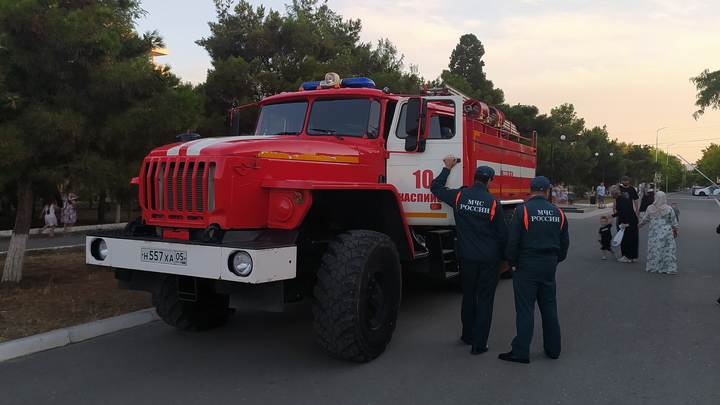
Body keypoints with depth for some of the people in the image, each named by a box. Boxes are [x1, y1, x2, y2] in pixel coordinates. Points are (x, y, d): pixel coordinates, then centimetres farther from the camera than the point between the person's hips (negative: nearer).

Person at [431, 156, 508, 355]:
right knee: (485, 299, 4)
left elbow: (436, 188, 14)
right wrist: (505, 256, 10)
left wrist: (447, 168, 22)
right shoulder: (493, 202, -8)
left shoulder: (459, 196, -3)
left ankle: (468, 335, 32)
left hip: (467, 256, 3)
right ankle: (479, 344, 6)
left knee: (468, 297, 18)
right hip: (490, 257, -2)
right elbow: (502, 233, -2)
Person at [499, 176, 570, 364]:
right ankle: (553, 349, 25)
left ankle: (521, 351, 3)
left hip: (527, 265, -5)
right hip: (549, 265, 5)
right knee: (549, 307, 15)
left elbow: (513, 240, -14)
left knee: (525, 309, -1)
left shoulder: (523, 210, -12)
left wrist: (512, 263, -2)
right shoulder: (557, 212, 4)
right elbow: (564, 242, 10)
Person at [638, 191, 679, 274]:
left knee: (654, 250, 9)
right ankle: (669, 268, 5)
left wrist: (641, 224, 32)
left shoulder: (650, 208, -2)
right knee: (667, 250, 3)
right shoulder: (669, 209, -8)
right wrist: (675, 231, 13)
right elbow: (674, 222, -1)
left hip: (654, 234, 2)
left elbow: (645, 219, 12)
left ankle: (653, 267, 15)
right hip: (666, 233, -2)